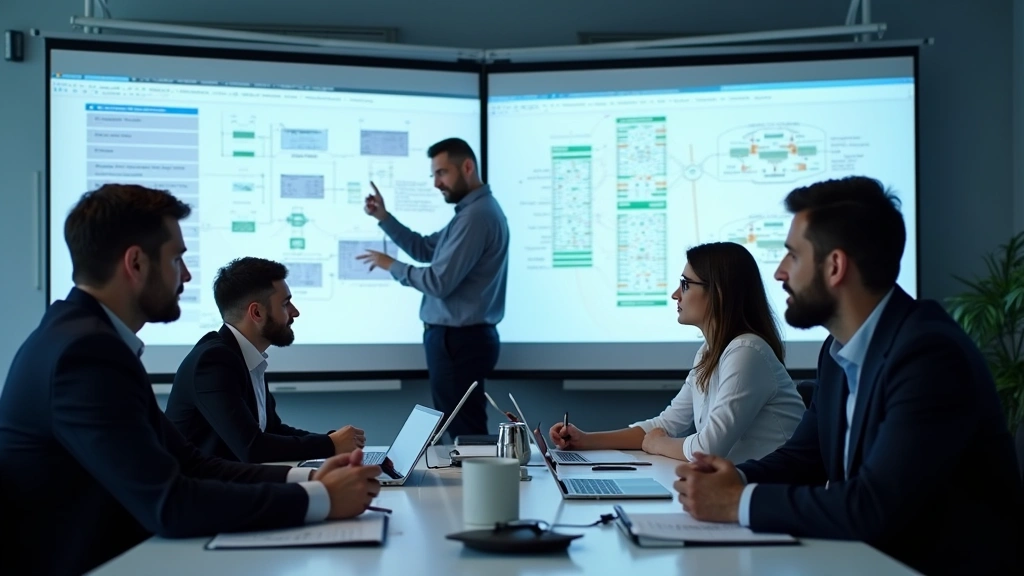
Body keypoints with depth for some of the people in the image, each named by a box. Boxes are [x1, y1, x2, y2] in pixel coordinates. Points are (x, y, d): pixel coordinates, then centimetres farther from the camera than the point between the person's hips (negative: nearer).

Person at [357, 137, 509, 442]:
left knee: (464, 433, -4)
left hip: (458, 339, -11)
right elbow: (426, 249, 19)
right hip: (463, 336, 11)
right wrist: (383, 217, 8)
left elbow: (439, 282, -23)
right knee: (464, 429, 15)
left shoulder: (476, 216, -20)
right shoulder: (474, 211, 15)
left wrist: (391, 265, -8)